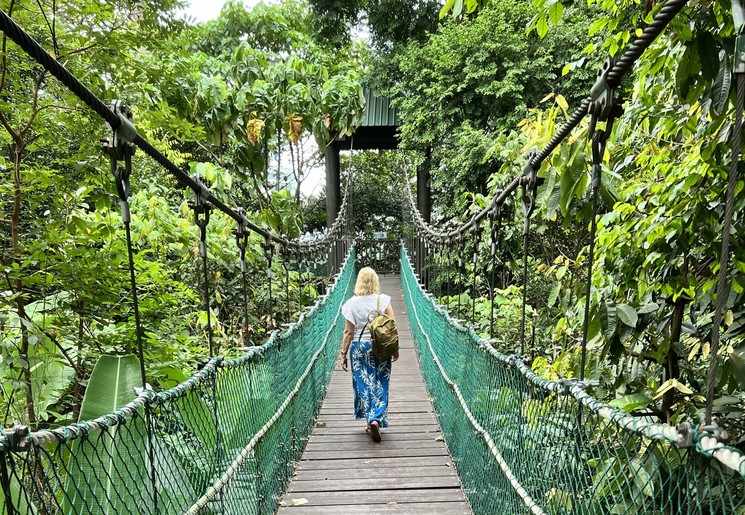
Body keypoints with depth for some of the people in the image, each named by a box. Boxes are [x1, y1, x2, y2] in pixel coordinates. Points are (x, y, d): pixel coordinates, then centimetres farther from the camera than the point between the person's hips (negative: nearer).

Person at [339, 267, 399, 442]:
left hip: (359, 348, 0)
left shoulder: (353, 303, -6)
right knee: (380, 385, 7)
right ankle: (376, 420, -5)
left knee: (364, 384, 11)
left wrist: (343, 353, 4)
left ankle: (370, 420, 15)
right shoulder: (383, 300, -6)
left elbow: (348, 332, -5)